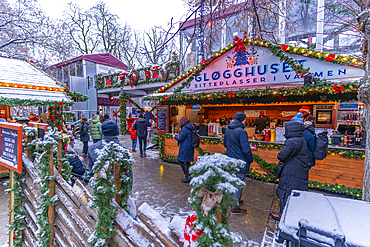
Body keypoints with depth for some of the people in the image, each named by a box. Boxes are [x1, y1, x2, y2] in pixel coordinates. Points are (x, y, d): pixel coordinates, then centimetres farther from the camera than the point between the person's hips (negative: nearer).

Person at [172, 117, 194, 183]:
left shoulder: (185, 129, -18)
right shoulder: (190, 128, 11)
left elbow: (180, 138, -18)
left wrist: (175, 136, 1)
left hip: (185, 148, -9)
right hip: (189, 147, 9)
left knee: (180, 160, -1)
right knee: (187, 161, 15)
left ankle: (187, 176, 0)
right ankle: (188, 177, 22)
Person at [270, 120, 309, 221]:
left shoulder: (293, 141, -24)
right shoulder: (301, 140, 7)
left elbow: (281, 156, -22)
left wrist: (280, 154, -2)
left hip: (291, 174, -9)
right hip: (300, 173, 9)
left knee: (286, 193, 6)